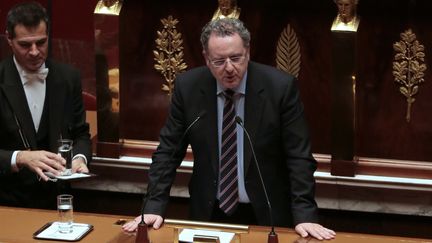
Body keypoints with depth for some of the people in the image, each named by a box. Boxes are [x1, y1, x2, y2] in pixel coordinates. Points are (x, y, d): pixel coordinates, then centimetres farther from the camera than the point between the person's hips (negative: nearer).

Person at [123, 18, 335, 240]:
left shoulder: (280, 87, -13)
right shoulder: (188, 87, -7)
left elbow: (299, 156, -11)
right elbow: (168, 151, -2)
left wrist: (304, 216, -19)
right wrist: (154, 207, -11)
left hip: (266, 214, -2)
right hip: (209, 212, 2)